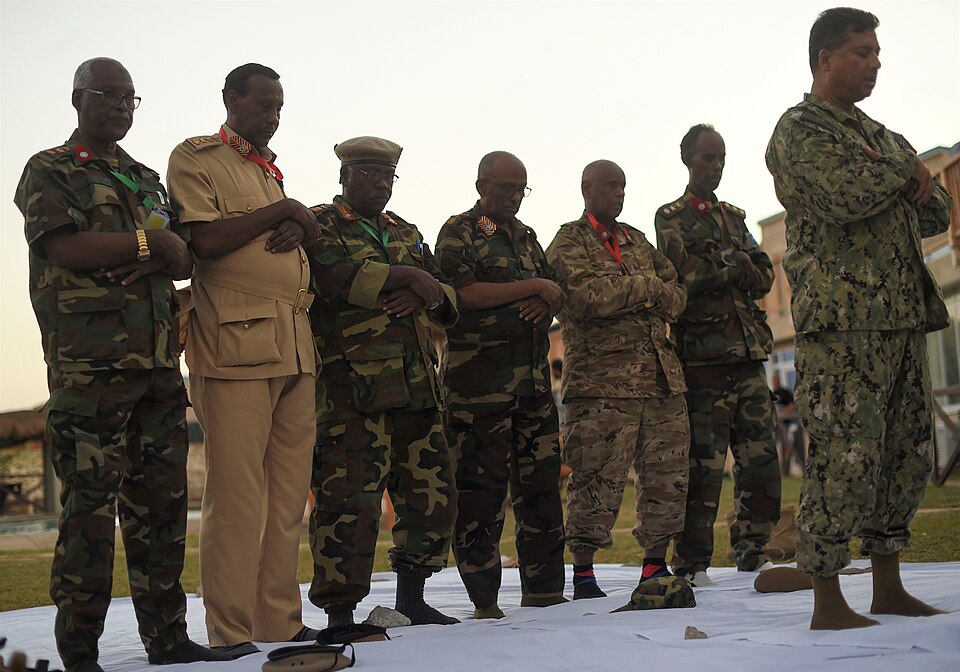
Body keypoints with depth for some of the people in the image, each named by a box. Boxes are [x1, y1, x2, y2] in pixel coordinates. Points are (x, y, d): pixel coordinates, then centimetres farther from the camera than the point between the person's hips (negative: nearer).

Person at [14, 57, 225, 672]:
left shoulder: (147, 179, 23)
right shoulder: (49, 171, 5)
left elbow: (186, 261, 16)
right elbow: (64, 248, -12)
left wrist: (151, 266, -6)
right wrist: (149, 241, -6)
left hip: (158, 360, 6)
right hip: (90, 362, -6)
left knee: (163, 499, 7)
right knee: (91, 503, -6)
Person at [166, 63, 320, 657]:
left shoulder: (271, 167, 24)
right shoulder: (195, 158, 1)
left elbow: (304, 236, 27)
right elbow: (203, 240, -12)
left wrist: (297, 230, 4)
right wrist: (279, 213, -6)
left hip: (295, 343, 8)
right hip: (235, 342, -7)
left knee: (289, 490, 7)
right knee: (236, 491, -7)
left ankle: (281, 621, 14)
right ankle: (232, 635, -1)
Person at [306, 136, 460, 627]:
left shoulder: (406, 233, 24)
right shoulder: (320, 225, 3)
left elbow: (449, 303, 18)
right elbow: (337, 276, -18)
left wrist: (426, 295, -5)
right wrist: (408, 276, -11)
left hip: (417, 383, 7)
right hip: (350, 387, -7)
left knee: (432, 490, 10)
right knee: (349, 495, -9)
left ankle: (412, 596, 25)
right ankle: (339, 612, 0)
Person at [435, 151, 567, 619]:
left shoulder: (526, 237, 21)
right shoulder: (459, 232, 0)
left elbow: (555, 295, 21)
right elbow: (464, 292, -15)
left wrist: (546, 304, -4)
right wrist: (532, 287, -10)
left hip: (533, 376, 7)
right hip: (479, 381, -7)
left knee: (540, 481, 7)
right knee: (481, 485, -5)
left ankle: (543, 590, 16)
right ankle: (484, 601, 2)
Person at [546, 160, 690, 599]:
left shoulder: (637, 240, 22)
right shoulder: (568, 243, 2)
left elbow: (676, 294, 19)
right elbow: (589, 296, -16)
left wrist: (665, 298, -4)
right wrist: (647, 286, -8)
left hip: (661, 375, 6)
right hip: (602, 382, -6)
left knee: (667, 472, 6)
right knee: (598, 480, -6)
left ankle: (655, 566, 17)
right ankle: (582, 572, 5)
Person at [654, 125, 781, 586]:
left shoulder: (734, 217, 22)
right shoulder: (671, 217, 4)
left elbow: (764, 276, 11)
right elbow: (685, 273, -14)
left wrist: (716, 269, -8)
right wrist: (736, 264, -3)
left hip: (749, 356, 6)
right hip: (704, 358, -6)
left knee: (761, 458, 4)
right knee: (703, 465, -6)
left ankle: (752, 552, 15)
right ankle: (691, 564, 2)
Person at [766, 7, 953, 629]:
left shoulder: (879, 134, 23)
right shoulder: (799, 130, -3)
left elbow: (938, 214, 20)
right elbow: (844, 197, -21)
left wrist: (918, 184, -3)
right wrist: (906, 168, -4)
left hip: (904, 318, 9)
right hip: (844, 322, -9)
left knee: (908, 455, 10)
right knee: (846, 459, -9)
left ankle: (890, 589, 21)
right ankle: (828, 605, -2)